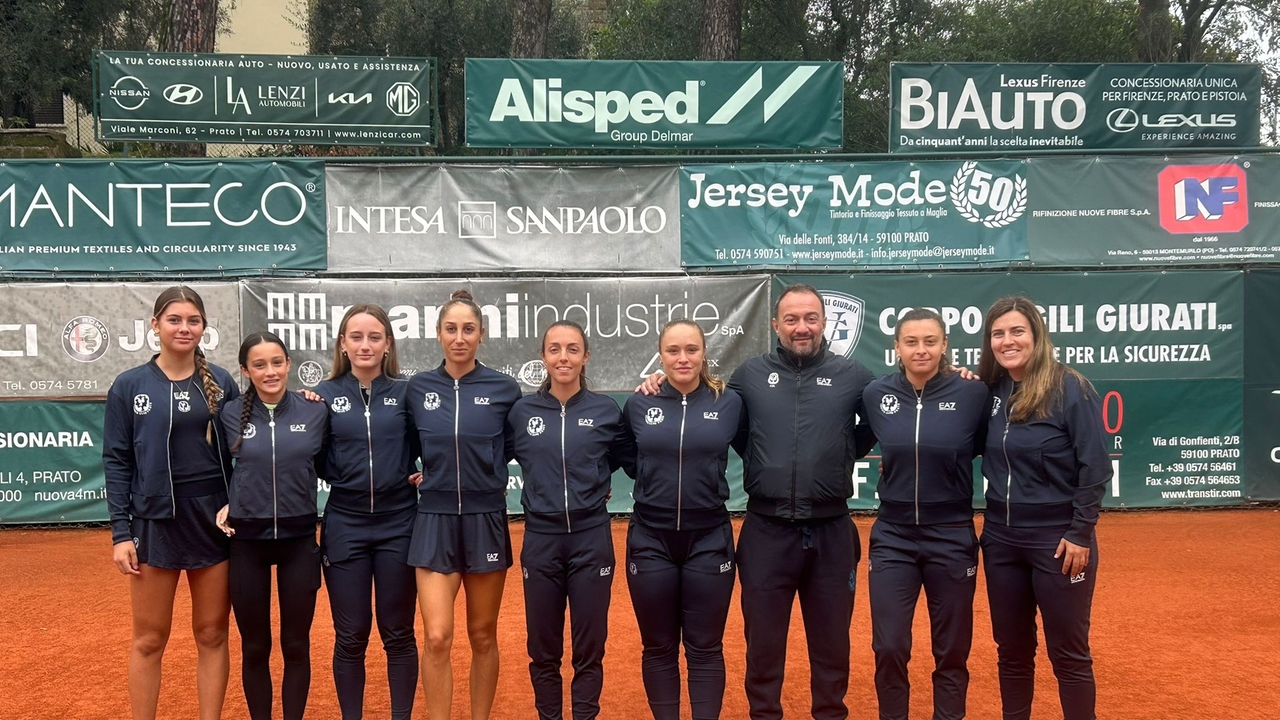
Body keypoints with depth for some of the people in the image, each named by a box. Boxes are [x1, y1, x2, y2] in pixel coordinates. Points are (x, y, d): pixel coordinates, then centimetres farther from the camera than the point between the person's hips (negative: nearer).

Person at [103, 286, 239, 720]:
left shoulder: (221, 383, 4)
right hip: (155, 523, -1)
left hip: (216, 521, 1)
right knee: (149, 641, 7)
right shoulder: (129, 386, 0)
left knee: (212, 636, 8)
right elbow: (116, 462, -1)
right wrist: (120, 532, -5)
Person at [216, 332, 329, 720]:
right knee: (254, 648, 11)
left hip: (299, 539, 0)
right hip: (247, 541, 0)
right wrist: (228, 504, 2)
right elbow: (221, 469, 10)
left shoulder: (315, 411, -5)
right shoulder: (231, 414, -4)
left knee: (296, 646, 9)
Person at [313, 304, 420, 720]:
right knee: (350, 637, 7)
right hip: (345, 525, 1)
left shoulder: (405, 392, 0)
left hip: (398, 524, 0)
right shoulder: (325, 395, 2)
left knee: (398, 634, 8)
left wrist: (423, 476, -7)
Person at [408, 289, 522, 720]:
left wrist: (488, 471, 1)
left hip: (485, 520, 0)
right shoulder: (418, 388, 1)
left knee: (483, 636, 10)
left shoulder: (503, 388, -3)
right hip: (435, 521, 1)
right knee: (437, 638, -6)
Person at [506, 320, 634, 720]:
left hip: (591, 540, -1)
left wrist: (594, 481, 1)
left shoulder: (606, 410, -2)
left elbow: (628, 458, 13)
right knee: (543, 651, 10)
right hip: (540, 540, 1)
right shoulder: (521, 411, 0)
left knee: (589, 649, 7)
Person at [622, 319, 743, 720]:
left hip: (709, 540, -1)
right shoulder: (639, 404, 1)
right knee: (659, 648, 10)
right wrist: (656, 480, 6)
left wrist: (707, 480, 6)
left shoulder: (728, 403, -3)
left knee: (705, 648, 6)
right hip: (650, 541, 1)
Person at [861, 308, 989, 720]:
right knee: (889, 648, 2)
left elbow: (982, 447, 7)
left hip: (952, 538, -1)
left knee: (952, 651, 10)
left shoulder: (971, 395, -9)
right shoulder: (876, 395, -3)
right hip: (892, 537, 1)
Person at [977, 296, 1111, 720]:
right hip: (1000, 539, 5)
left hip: (1058, 539, -5)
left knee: (1068, 653, 6)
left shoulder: (1070, 389, -11)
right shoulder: (990, 391, 4)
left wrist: (1081, 533, -15)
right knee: (1012, 650, 14)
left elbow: (1095, 467, -12)